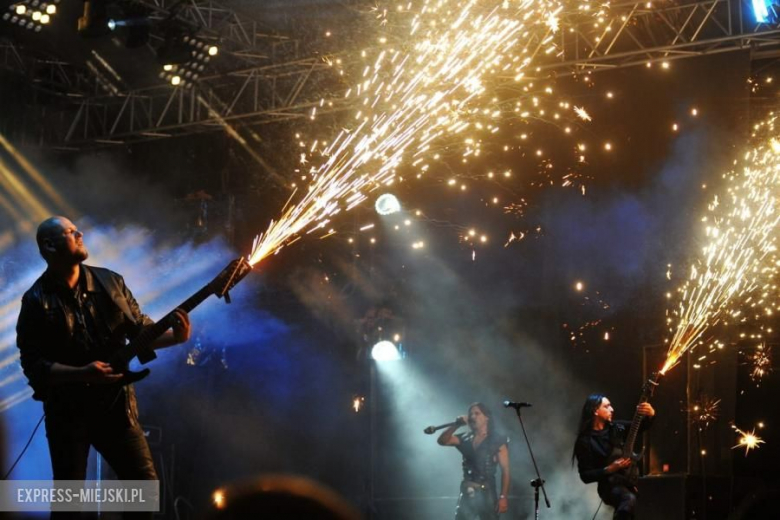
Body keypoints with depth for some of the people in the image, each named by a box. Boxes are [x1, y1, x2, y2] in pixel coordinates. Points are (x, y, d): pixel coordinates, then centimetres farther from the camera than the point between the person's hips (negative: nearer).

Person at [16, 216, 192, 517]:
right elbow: (33, 365, -13)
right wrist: (83, 374, -24)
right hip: (68, 411, -3)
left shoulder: (110, 282, 4)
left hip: (115, 404, 4)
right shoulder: (37, 301, -8)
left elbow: (139, 328, 9)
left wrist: (175, 336, -10)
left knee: (145, 484, 5)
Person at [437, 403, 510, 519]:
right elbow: (442, 441, 1)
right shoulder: (465, 439, 13)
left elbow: (505, 471, -6)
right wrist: (457, 425, -10)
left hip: (487, 493, -4)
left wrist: (503, 497, -15)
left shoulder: (498, 440, -1)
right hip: (467, 493, 4)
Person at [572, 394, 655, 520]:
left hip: (631, 480, 7)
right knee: (629, 499, -36)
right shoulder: (585, 441, -4)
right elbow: (586, 476, -6)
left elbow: (642, 425, 10)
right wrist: (610, 469, -17)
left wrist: (650, 414, -13)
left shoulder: (617, 427, 11)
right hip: (610, 485, -7)